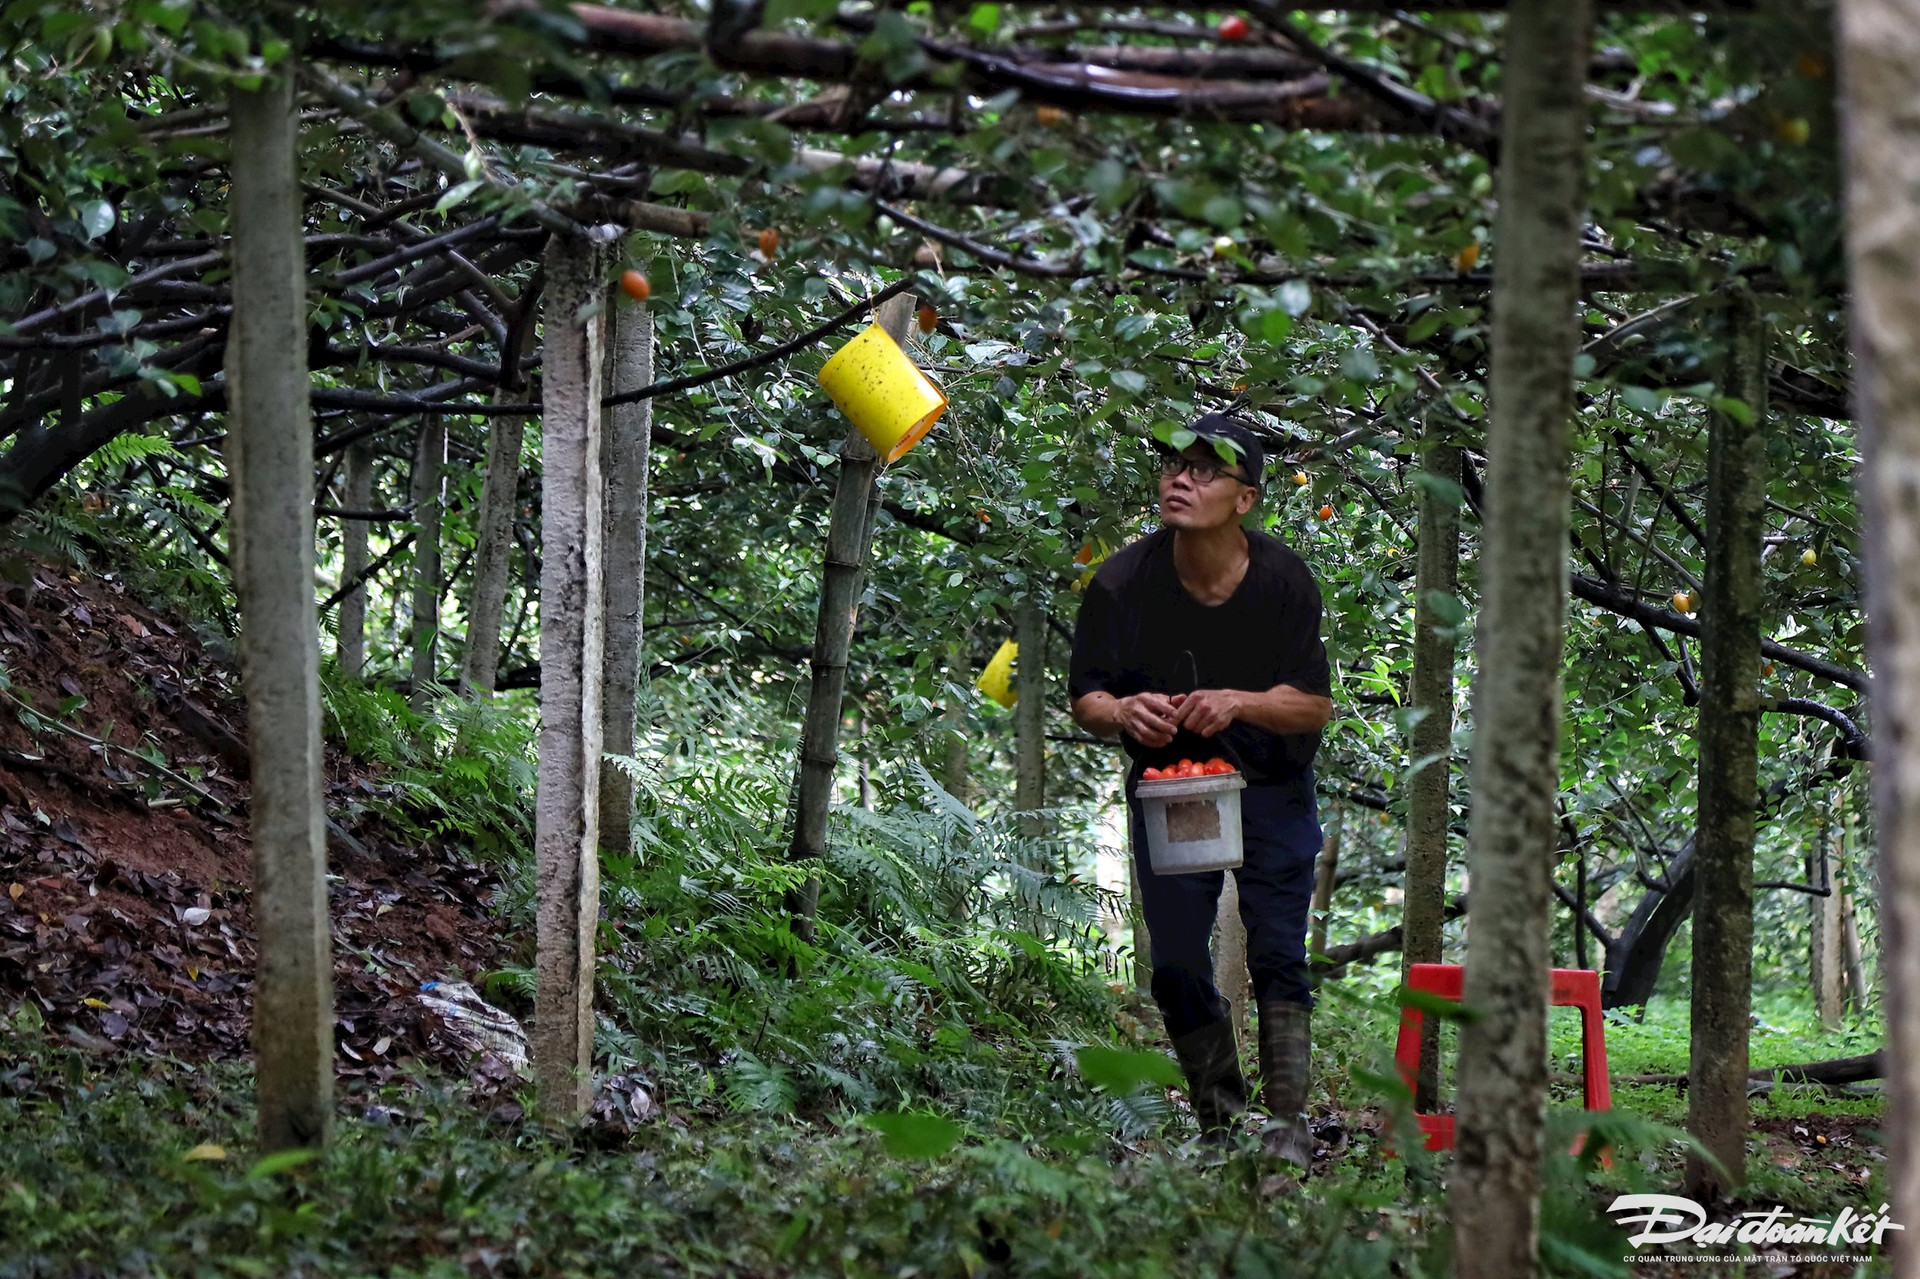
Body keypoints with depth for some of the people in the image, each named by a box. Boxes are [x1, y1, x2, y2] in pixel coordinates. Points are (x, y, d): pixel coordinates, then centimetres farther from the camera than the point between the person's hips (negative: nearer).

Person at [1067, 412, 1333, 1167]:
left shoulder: (1284, 580, -14)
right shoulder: (1122, 582, -12)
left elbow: (1316, 705, -11)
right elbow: (1084, 698, -7)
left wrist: (1237, 703, -29)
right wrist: (1125, 713, -30)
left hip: (1270, 789, -1)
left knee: (1278, 960, -8)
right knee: (1176, 969, 0)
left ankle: (1288, 1127, -5)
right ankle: (1219, 1119, 15)